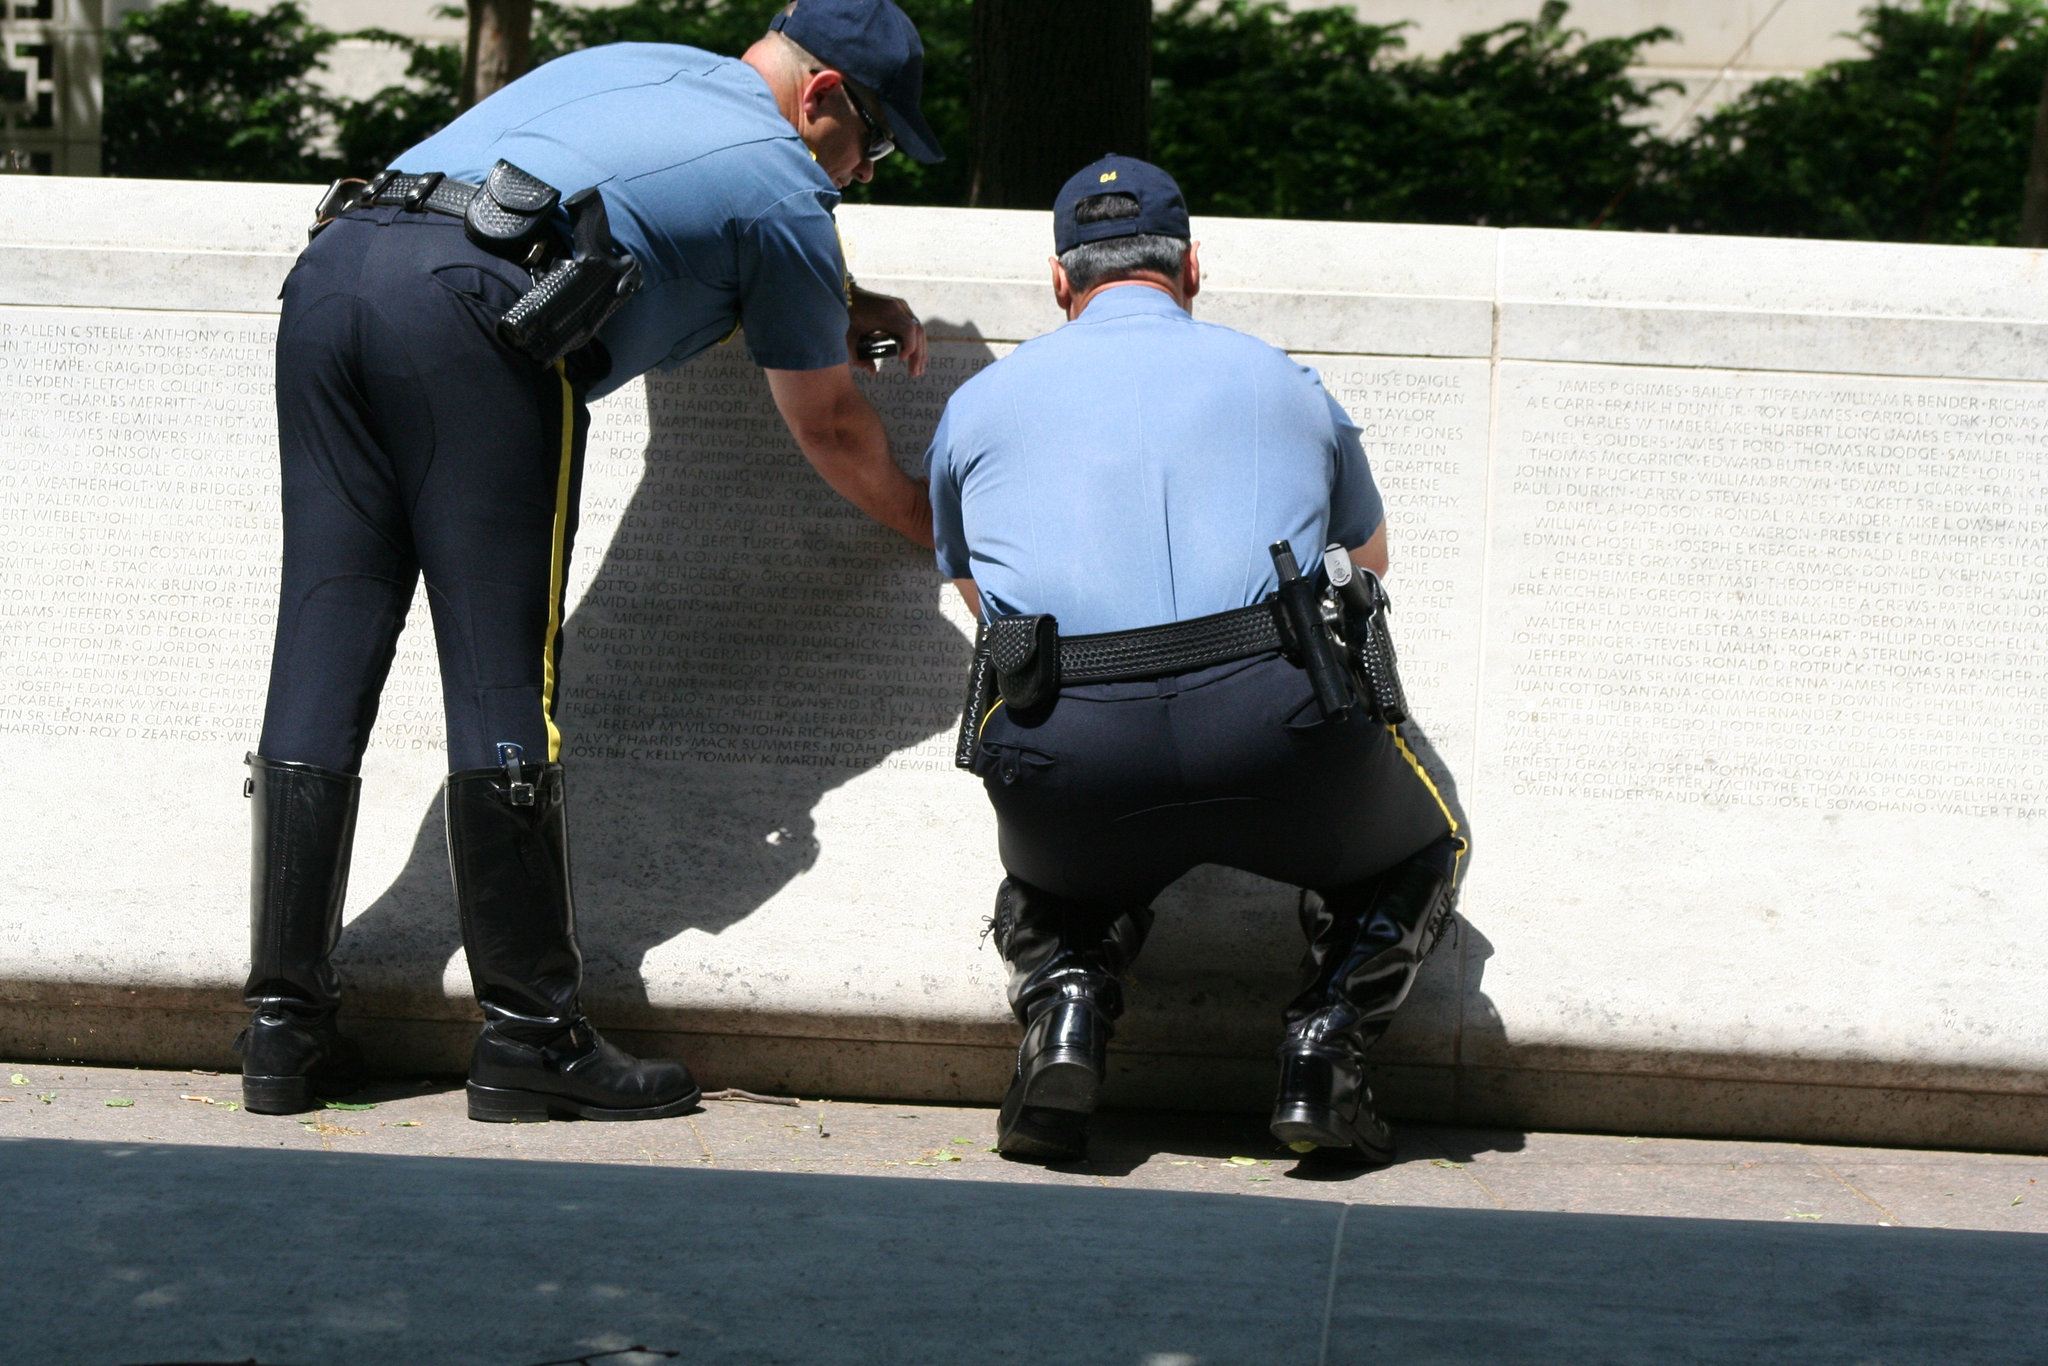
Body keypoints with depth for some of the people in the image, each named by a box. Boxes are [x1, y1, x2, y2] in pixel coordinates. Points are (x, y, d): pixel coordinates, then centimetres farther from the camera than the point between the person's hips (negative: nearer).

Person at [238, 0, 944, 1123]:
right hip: (473, 313, -7)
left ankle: (284, 1028, 8)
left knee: (322, 658, 6)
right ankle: (530, 1037, 1)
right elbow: (829, 432, 25)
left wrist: (842, 307, 46)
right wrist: (934, 525, 42)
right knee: (502, 682, -3)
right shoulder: (785, 187, 12)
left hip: (332, 267, 7)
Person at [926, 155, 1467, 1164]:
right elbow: (1368, 557, 43)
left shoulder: (978, 405, 23)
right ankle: (1324, 1046, 5)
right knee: (1417, 851, 30)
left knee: (1055, 890, 35)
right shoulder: (1282, 382, 24)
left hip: (1067, 767, 1)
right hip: (1272, 722, -1)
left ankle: (1064, 1014, 3)